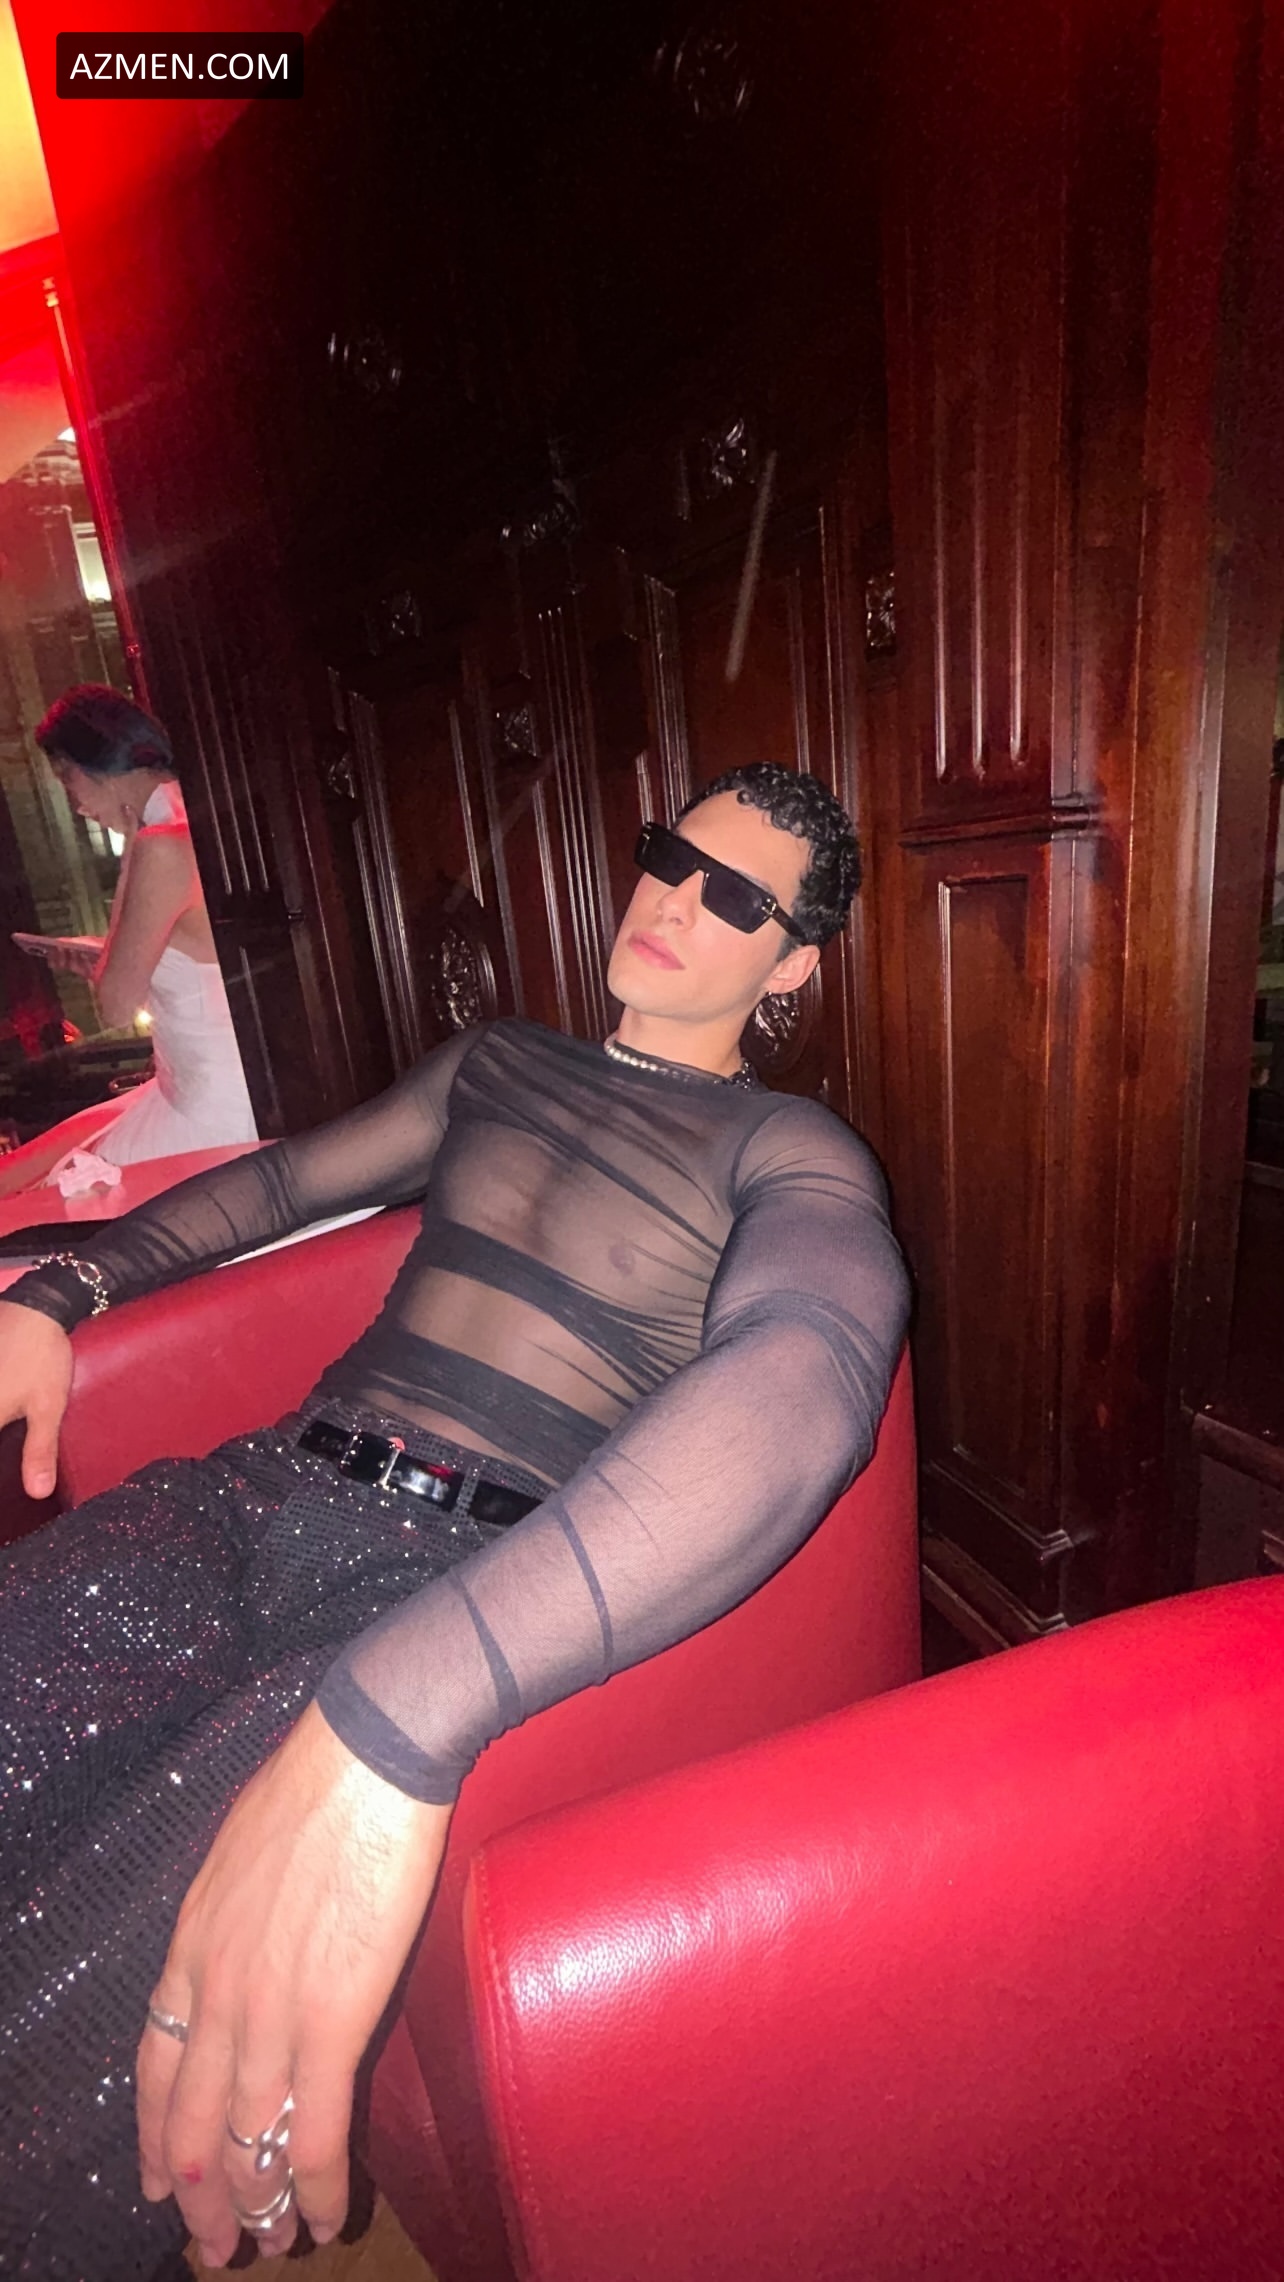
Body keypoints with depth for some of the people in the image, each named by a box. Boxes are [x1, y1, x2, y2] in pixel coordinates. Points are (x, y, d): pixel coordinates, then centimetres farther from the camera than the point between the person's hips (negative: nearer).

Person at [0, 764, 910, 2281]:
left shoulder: (792, 1154, -1)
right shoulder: (495, 1062, 19)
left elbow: (805, 1372, -23)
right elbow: (288, 1178, 27)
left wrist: (394, 1718, -37)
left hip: (478, 1590, -5)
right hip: (268, 1490, 5)